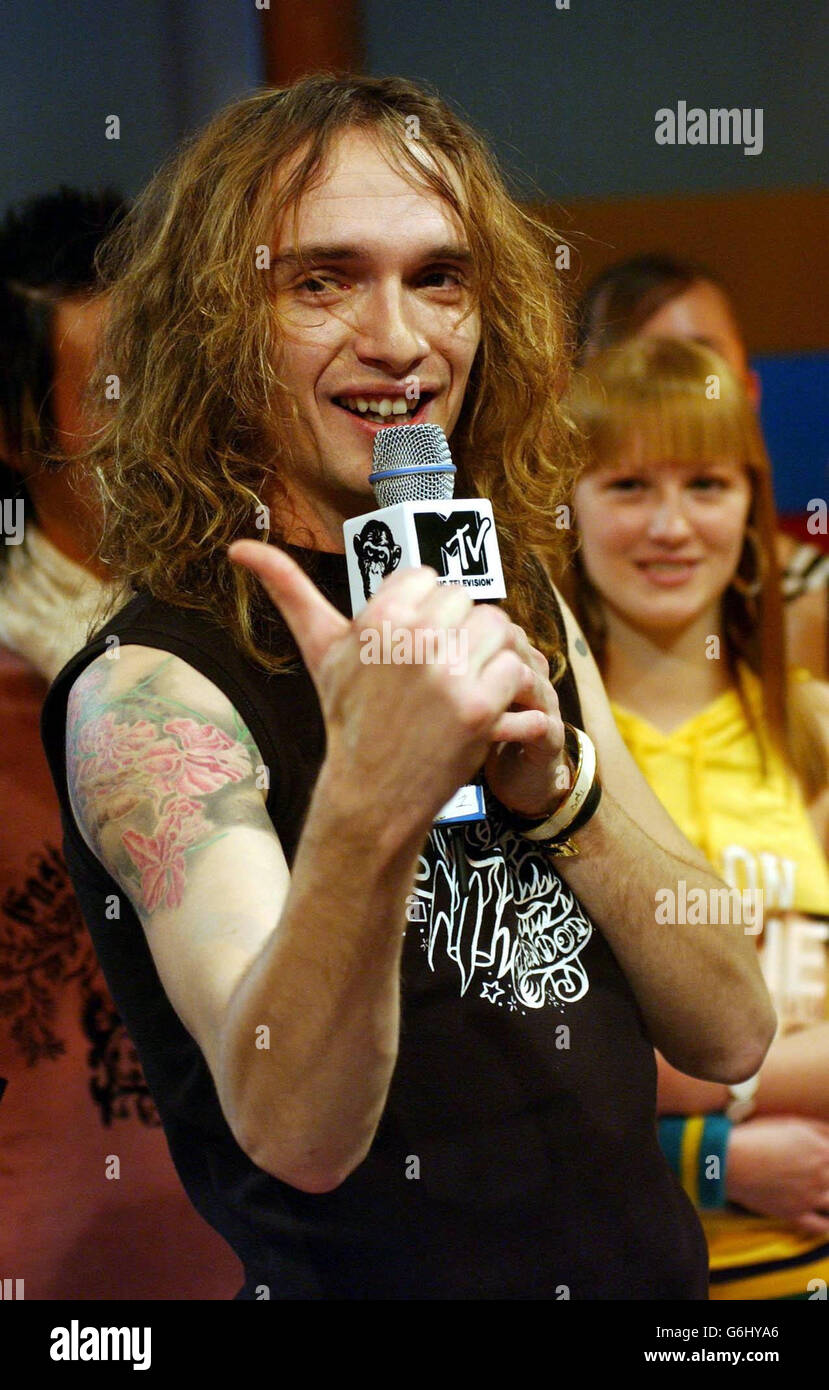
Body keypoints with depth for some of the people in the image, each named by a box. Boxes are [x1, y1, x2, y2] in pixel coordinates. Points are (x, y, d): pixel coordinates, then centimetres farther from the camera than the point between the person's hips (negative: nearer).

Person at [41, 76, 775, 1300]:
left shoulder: (523, 605, 4)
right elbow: (297, 1133, -25)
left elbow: (731, 1032, 0)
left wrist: (554, 778, -14)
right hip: (379, 1281, -4)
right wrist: (364, 816, -41)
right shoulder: (151, 688, -13)